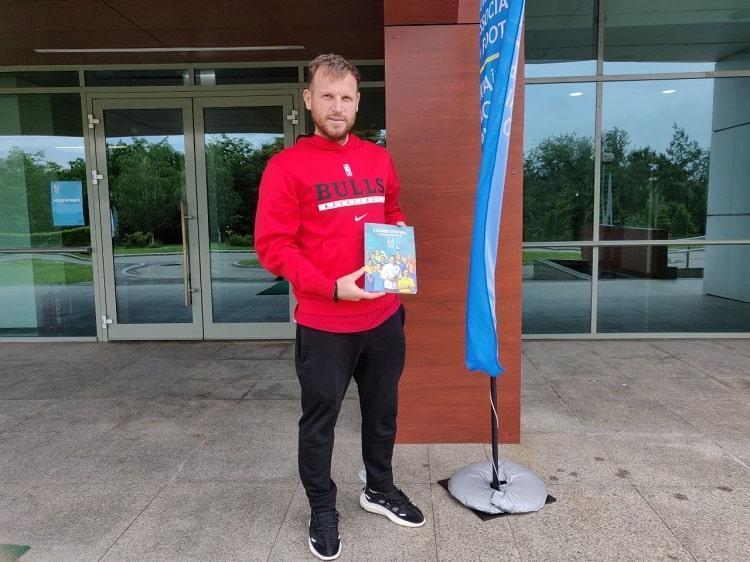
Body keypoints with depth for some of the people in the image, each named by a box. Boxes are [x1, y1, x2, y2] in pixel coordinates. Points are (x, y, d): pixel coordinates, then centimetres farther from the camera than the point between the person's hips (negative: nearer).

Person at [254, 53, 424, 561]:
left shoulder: (379, 159, 7)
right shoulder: (287, 166, -9)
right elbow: (272, 246, -13)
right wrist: (330, 287, -23)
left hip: (384, 316, 5)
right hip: (324, 323, -5)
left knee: (383, 409, 19)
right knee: (319, 419, 11)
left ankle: (380, 489, 43)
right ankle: (323, 510, 33)